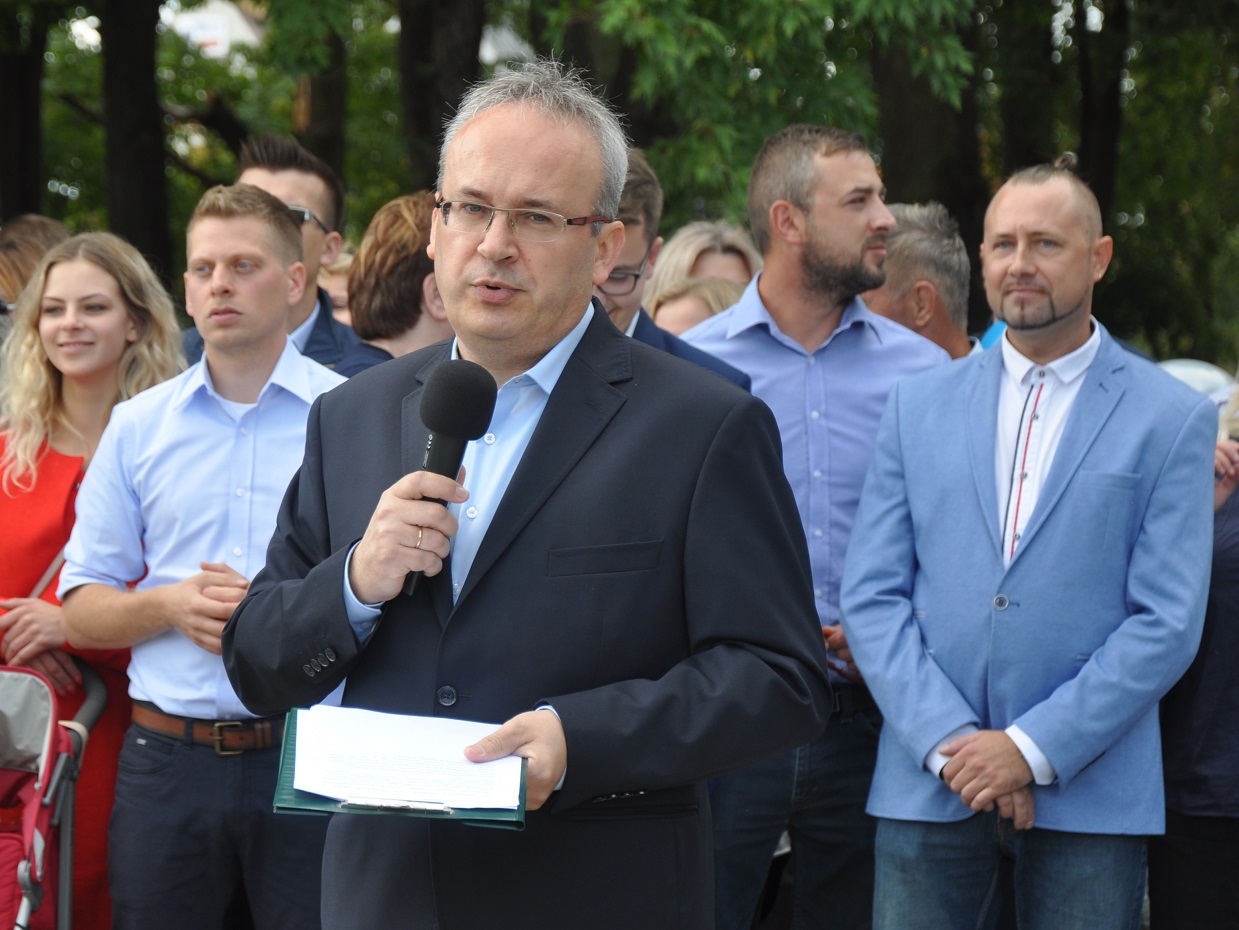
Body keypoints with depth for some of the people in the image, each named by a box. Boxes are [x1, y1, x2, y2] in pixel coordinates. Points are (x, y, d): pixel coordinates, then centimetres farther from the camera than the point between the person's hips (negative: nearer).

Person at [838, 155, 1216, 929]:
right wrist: (948, 742, -9)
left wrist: (1034, 748, -11)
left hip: (1088, 790, -2)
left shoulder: (1174, 419, 2)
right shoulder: (918, 407, 10)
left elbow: (1168, 624, -4)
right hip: (928, 786, 2)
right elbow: (871, 595, 4)